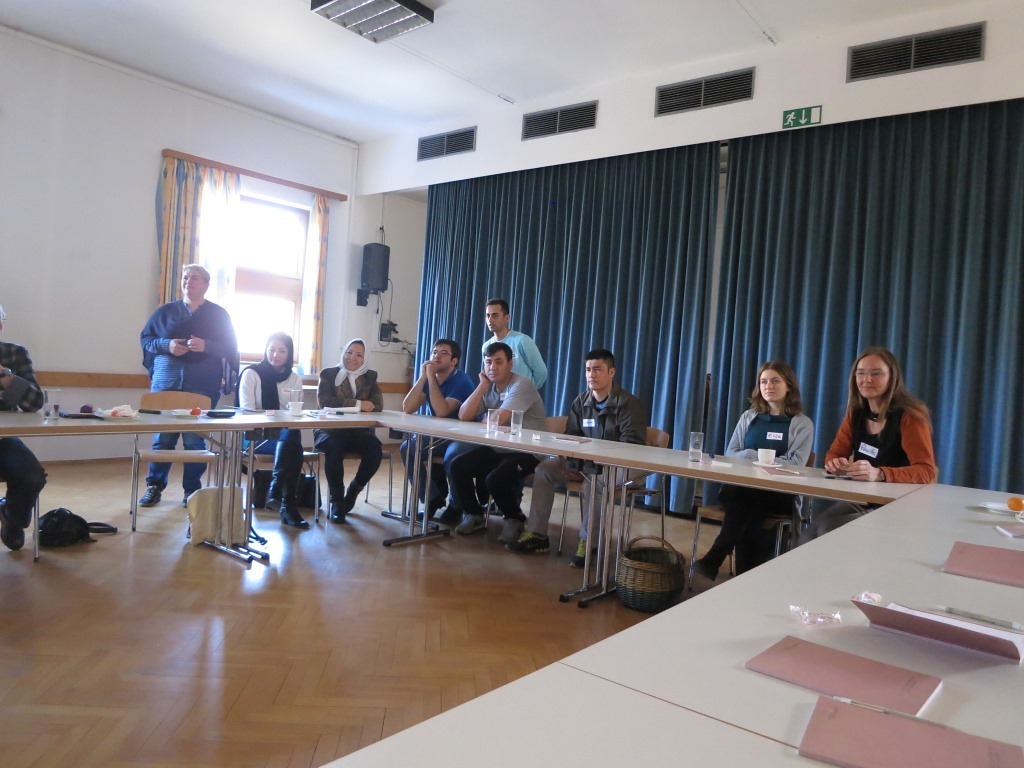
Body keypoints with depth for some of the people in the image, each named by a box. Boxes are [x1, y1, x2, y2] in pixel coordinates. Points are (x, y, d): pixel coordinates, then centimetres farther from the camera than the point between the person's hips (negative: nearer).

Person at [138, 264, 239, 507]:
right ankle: (154, 487, 15)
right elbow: (145, 338, 12)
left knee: (195, 439, 1)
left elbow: (230, 348, 2)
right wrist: (166, 345, -8)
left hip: (202, 386, -2)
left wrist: (206, 346, -16)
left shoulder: (219, 314, 7)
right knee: (162, 437, 4)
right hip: (166, 382, 2)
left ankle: (192, 491, 10)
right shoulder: (165, 311, 11)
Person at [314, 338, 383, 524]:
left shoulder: (370, 376, 13)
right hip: (330, 429, -2)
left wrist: (344, 404, -13)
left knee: (375, 450, -27)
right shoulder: (328, 374, 7)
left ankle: (353, 492, 1)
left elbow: (378, 405, -2)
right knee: (334, 446, -36)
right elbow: (324, 401, -11)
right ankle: (337, 500, -19)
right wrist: (358, 404, -16)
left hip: (358, 430, 2)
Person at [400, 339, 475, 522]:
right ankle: (433, 499, -2)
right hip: (438, 435, 7)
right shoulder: (429, 378, 5)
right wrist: (423, 377, -15)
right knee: (407, 448, -10)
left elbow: (441, 411, -32)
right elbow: (407, 408, -8)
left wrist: (431, 377, -26)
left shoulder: (462, 381, -17)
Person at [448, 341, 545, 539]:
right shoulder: (488, 387, 8)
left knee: (495, 479, -30)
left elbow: (498, 420, -25)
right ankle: (474, 515, 11)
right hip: (497, 448, 7)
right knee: (456, 466, -9)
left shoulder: (522, 385, -15)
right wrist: (482, 386, -8)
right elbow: (463, 416, -5)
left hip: (526, 452, -7)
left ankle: (514, 519, 1)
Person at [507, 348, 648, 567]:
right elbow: (570, 437, 11)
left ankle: (587, 541, -28)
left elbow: (632, 446, -19)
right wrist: (569, 460, -10)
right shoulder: (581, 401, 7)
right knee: (544, 469, -11)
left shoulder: (629, 404, -11)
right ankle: (536, 534, -10)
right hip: (586, 460, 7)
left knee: (594, 479, -39)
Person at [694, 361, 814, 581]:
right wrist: (753, 456, -12)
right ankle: (750, 574, -30)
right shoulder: (749, 417, 15)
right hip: (743, 488, 3)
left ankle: (714, 559, -33)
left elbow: (795, 464, -8)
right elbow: (730, 454, 9)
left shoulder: (802, 424, 4)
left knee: (744, 497, -35)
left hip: (781, 495, -3)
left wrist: (752, 457, -11)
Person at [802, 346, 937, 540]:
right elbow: (835, 453, 9)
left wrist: (879, 474, -38)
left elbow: (927, 471, -21)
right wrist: (836, 464, -17)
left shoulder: (909, 416, -13)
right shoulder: (856, 412, 5)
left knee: (827, 531, -26)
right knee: (809, 535, -20)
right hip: (860, 500, 5)